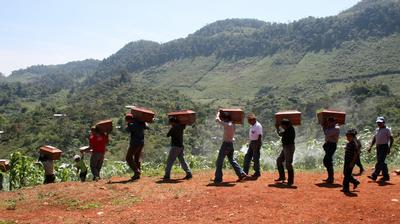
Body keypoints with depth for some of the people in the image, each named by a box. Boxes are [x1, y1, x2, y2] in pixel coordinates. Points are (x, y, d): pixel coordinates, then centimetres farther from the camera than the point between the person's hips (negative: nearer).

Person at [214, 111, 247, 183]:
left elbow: (217, 119, -16)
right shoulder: (232, 124, 7)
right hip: (231, 144, 9)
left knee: (219, 162, -1)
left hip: (226, 144, -8)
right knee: (232, 160, 19)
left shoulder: (227, 124, -18)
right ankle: (241, 174, 15)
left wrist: (218, 113, 3)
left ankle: (218, 179, 1)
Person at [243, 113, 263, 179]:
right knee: (247, 157, 11)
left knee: (256, 158, -1)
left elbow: (260, 136, -21)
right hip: (252, 142, 10)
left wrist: (257, 145, -23)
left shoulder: (258, 126, -18)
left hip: (256, 142, -10)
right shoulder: (252, 126, 11)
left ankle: (257, 172, 10)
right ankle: (245, 171, 17)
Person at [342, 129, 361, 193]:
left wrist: (352, 162, -20)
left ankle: (346, 188, 1)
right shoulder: (348, 144, 11)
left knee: (347, 174, -5)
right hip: (347, 161, 9)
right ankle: (355, 182, 32)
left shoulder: (354, 144, -15)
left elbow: (355, 154, -17)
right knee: (345, 173, 14)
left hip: (351, 161, -9)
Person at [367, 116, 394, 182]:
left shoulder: (387, 130, -6)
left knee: (380, 162, -12)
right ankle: (386, 176, 18)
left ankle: (374, 176, -18)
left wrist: (389, 148, -16)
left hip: (384, 147, -8)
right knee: (382, 162, 10)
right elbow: (374, 139, 20)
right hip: (378, 147, 8)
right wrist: (370, 147, 12)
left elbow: (391, 139, -9)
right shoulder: (377, 130, 16)